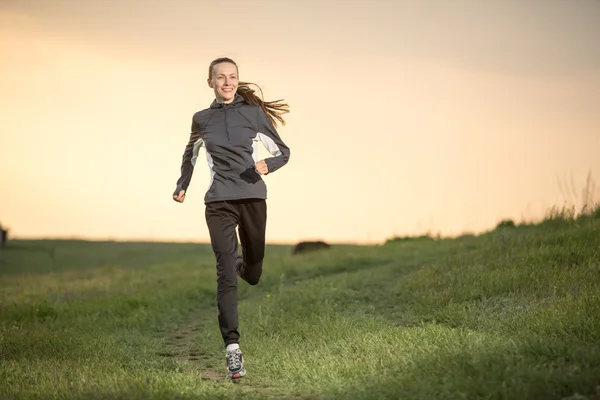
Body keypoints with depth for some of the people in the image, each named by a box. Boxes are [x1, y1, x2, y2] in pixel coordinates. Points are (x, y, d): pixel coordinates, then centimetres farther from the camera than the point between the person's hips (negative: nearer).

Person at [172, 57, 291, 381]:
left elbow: (283, 151, 7)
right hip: (219, 202, 0)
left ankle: (242, 263, 48)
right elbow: (191, 153, 28)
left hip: (252, 198, 0)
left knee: (252, 275, 10)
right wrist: (182, 185, 18)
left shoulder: (254, 113, 4)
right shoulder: (202, 119, 9)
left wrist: (268, 165, -14)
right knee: (226, 275, -12)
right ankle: (232, 348, -16)